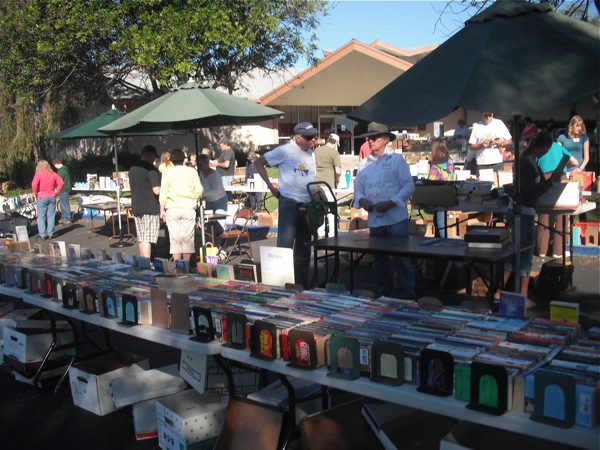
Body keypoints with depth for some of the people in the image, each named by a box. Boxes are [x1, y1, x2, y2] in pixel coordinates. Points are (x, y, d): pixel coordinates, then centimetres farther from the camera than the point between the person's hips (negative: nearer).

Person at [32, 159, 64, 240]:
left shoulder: (39, 173, -8)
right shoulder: (53, 173, 6)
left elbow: (34, 184, -20)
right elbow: (61, 182, 8)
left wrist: (36, 193, -7)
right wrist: (56, 191, 9)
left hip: (42, 197, -4)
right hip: (52, 196, 4)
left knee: (41, 216, 2)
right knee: (51, 216, 8)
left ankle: (42, 234, 0)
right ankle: (50, 234, 10)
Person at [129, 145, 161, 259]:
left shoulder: (132, 169, 11)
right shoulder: (151, 169, -13)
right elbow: (157, 190, -19)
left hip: (136, 208, 7)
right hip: (150, 208, -7)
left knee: (141, 238, 14)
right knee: (147, 239, -7)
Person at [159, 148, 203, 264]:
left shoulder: (167, 173, 3)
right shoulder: (192, 171, 2)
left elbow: (163, 193, 1)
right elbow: (199, 190, 0)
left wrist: (162, 210, 8)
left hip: (172, 209, 0)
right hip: (189, 208, 0)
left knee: (175, 238, 4)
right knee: (188, 237, 5)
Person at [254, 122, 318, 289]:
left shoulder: (310, 153, 12)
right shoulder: (286, 150, -8)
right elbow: (259, 162, -5)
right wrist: (270, 186, -8)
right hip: (290, 204, -7)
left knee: (303, 248, 12)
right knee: (285, 245, -5)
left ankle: (302, 286, 22)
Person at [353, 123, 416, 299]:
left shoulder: (397, 159, -3)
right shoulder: (364, 163, 11)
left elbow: (409, 186, -8)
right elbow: (358, 187, 16)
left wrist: (391, 203, -18)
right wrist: (361, 200, -6)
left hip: (396, 219, -5)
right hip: (374, 219, 5)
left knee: (401, 258, -1)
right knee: (379, 258, 13)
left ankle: (409, 294, 9)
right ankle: (383, 293, 27)